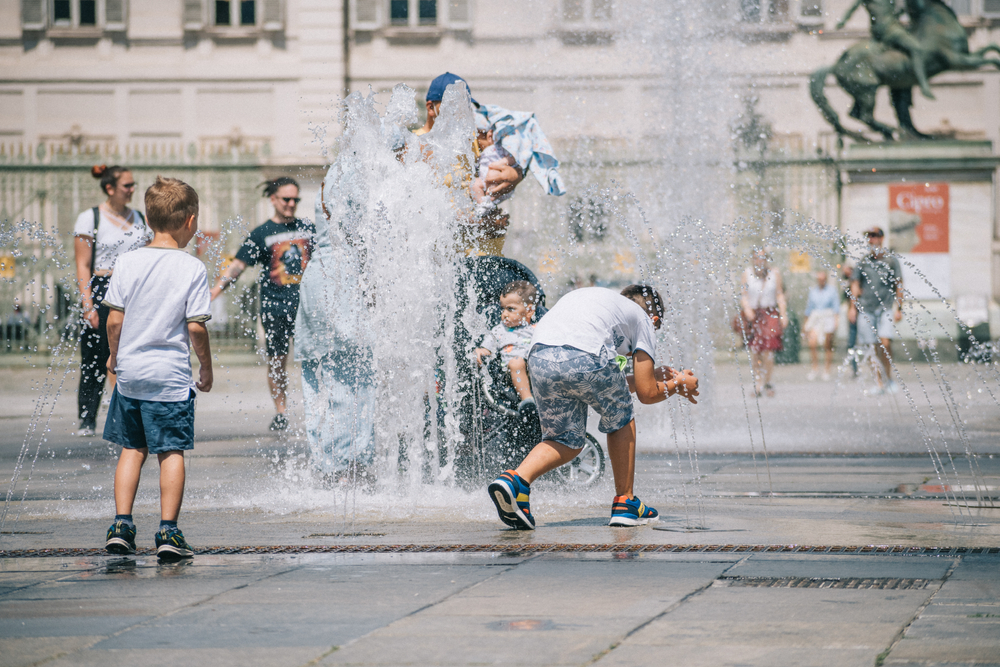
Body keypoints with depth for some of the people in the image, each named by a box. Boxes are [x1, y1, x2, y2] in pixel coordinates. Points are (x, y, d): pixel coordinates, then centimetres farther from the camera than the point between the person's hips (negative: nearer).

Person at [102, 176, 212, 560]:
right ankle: (168, 532, -1)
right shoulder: (193, 269, -9)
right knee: (171, 451, 3)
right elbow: (195, 327, -11)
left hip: (129, 371, 4)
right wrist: (206, 367, 4)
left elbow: (115, 319, 0)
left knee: (132, 448, 15)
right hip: (171, 376, -4)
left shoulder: (128, 262, -1)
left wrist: (115, 356, 17)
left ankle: (121, 525, 9)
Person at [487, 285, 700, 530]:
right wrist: (678, 385, 40)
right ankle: (625, 504, 26)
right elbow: (646, 393, 20)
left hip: (538, 357, 5)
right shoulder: (643, 319, 24)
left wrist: (649, 376, 54)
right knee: (620, 418, 23)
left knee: (567, 441, 19)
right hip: (583, 359, -5)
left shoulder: (595, 297, 41)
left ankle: (516, 479, -6)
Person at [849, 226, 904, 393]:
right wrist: (852, 306, 6)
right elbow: (855, 285, 13)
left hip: (886, 307, -2)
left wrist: (899, 308, 1)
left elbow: (899, 285, 7)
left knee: (885, 343, -17)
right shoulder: (863, 262, 10)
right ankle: (879, 381, 8)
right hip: (866, 309, 2)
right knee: (872, 347, 1)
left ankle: (889, 378, -2)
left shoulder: (891, 261, 5)